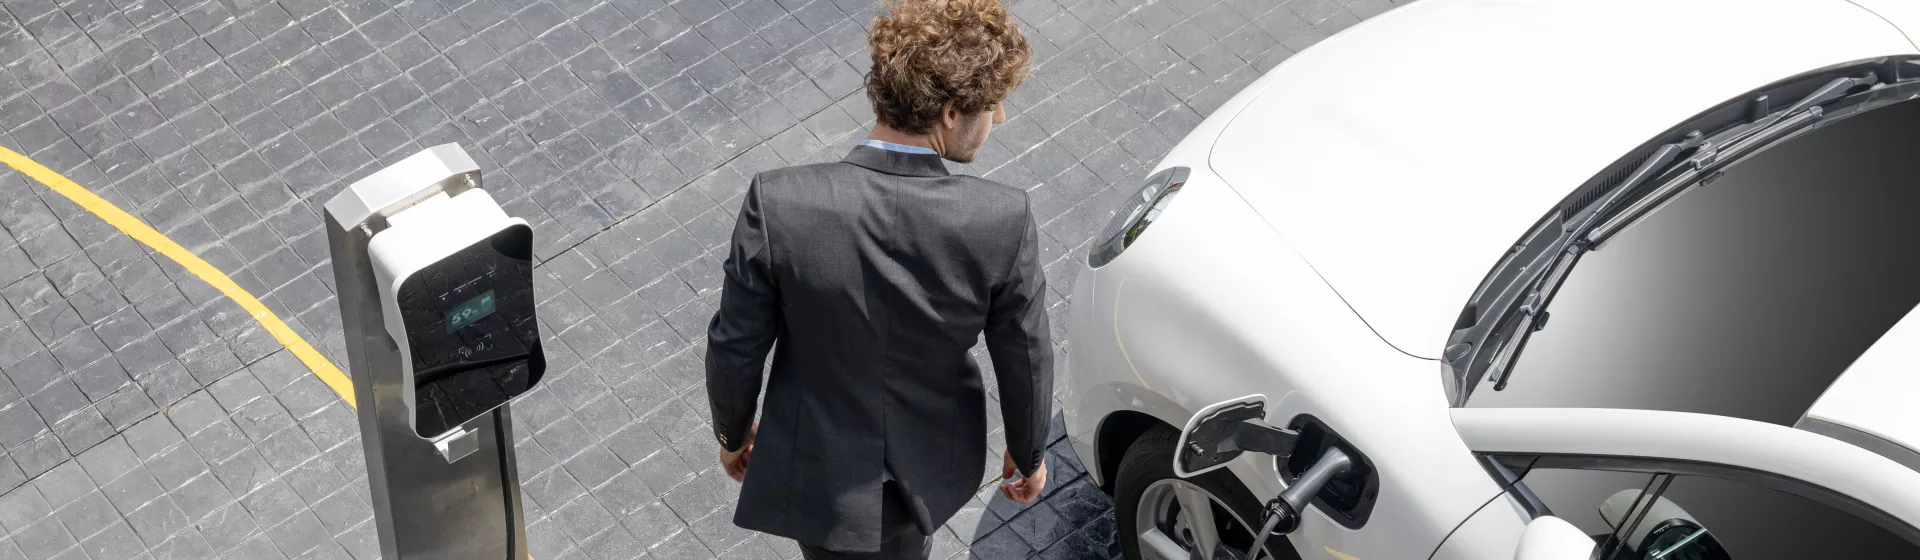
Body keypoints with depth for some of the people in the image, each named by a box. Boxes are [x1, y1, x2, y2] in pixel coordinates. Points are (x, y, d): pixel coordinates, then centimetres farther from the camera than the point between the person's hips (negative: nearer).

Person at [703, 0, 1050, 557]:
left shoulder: (778, 204, -29)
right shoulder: (1003, 222, -28)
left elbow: (735, 348, -16)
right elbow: (1025, 362, -13)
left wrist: (732, 433, 6)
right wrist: (1028, 453, 9)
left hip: (820, 478, -1)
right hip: (931, 466, 1)